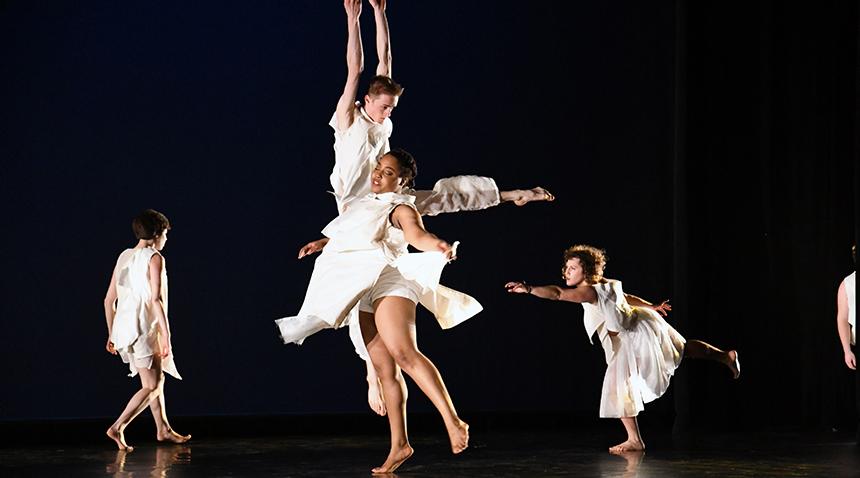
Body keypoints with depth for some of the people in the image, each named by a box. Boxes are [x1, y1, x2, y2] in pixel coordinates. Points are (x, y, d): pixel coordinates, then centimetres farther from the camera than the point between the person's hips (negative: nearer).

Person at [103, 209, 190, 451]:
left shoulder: (124, 256, 14)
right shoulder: (154, 258, -8)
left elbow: (109, 299, 16)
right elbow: (156, 299, -18)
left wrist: (112, 334, 22)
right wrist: (166, 336, -18)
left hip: (123, 328, 8)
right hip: (143, 329, -8)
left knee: (156, 378, 20)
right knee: (152, 386, -3)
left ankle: (163, 429, 28)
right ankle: (118, 427, -12)